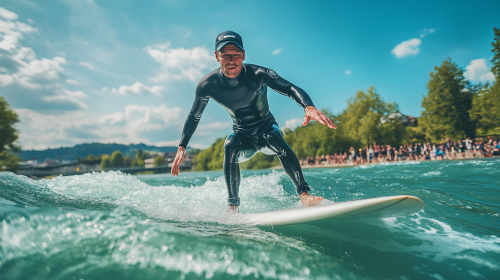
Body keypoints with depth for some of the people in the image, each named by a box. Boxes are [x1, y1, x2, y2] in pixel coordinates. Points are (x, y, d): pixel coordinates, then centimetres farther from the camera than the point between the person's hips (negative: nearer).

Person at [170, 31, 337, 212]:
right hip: (241, 134, 1)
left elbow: (291, 89, -25)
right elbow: (194, 116, -1)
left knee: (276, 139, -35)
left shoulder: (259, 74, -22)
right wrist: (182, 147, -6)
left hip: (266, 128, -1)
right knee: (230, 146, -33)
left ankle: (304, 195, -34)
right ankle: (233, 206, -25)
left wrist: (309, 107, -47)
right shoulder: (207, 85, -16)